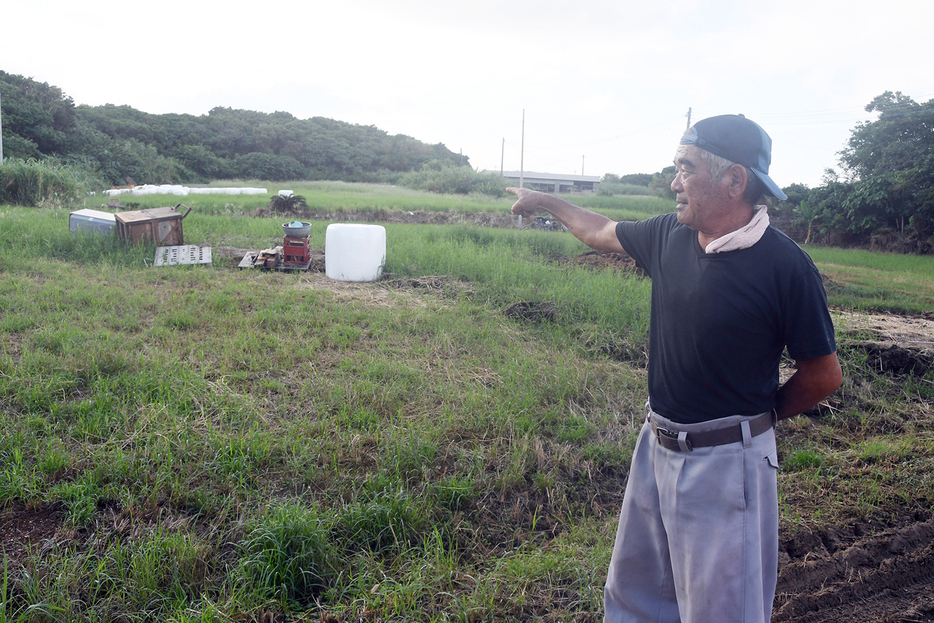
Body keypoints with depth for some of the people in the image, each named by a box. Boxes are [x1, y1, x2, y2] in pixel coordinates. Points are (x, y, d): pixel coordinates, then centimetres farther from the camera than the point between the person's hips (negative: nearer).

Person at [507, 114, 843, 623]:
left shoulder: (785, 266, -18)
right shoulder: (669, 235, -2)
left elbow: (824, 374, -9)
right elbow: (601, 232, 18)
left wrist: (758, 416, 4)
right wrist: (543, 201, 30)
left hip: (725, 462, -6)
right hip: (656, 447, 6)